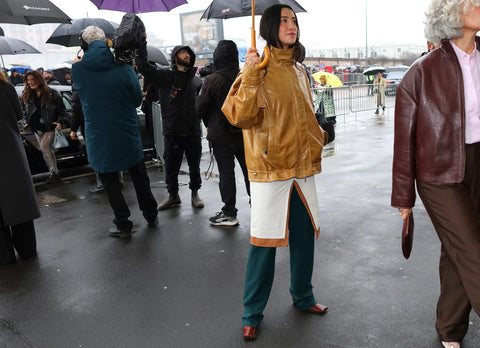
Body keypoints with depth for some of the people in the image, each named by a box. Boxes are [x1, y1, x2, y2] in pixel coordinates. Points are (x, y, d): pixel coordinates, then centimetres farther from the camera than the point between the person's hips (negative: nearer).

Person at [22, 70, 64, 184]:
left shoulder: (51, 93, -5)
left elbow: (61, 108, 0)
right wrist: (28, 122, 7)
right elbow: (26, 111, 19)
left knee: (44, 147, -18)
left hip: (49, 126, -5)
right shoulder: (27, 95, 9)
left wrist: (59, 121, -9)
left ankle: (53, 172, -11)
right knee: (48, 149, 8)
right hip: (36, 128, 5)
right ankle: (54, 172, 15)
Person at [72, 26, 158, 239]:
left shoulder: (78, 68, -7)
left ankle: (123, 225, 15)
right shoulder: (122, 66, -9)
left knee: (110, 182, 11)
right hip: (128, 134, 1)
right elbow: (137, 99, -1)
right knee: (139, 177, 17)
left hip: (99, 137, -1)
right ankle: (151, 216, 29)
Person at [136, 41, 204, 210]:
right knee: (171, 166, 7)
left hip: (193, 131, 2)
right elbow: (143, 67, -9)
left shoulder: (196, 79, 12)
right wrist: (142, 43, -13)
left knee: (194, 165, 11)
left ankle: (195, 193, 28)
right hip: (172, 131, -2)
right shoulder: (166, 75, 2)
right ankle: (173, 196, 23)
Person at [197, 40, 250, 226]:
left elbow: (201, 107, -10)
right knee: (249, 170, 14)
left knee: (226, 172, 3)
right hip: (245, 133, 4)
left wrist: (209, 125, 7)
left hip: (222, 135, -4)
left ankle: (229, 213, 11)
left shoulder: (212, 80, -14)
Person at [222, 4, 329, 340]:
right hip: (270, 168, -6)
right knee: (264, 241, 1)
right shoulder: (259, 69, -8)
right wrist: (250, 76, -25)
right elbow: (240, 116, -20)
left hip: (302, 166, 7)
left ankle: (303, 296, 37)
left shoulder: (299, 70, 13)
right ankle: (252, 313, 19)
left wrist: (319, 136, 15)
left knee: (304, 234, 15)